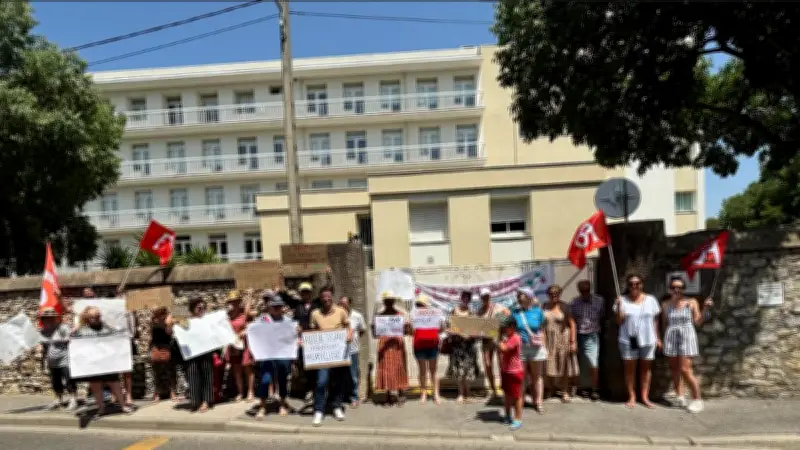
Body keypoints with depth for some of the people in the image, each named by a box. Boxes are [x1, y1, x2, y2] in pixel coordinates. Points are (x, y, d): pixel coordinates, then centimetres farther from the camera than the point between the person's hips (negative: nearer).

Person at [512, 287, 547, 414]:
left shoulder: (538, 311, -1)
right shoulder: (515, 312, -1)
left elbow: (542, 331, 5)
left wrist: (544, 347, 4)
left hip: (536, 348, 0)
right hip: (519, 348, 0)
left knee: (537, 376, 9)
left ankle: (539, 402, 18)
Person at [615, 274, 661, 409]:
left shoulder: (650, 300, 3)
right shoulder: (622, 300, -2)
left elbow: (655, 320, 8)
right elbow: (619, 321, -4)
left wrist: (657, 338, 5)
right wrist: (619, 306, -18)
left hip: (647, 340, 1)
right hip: (628, 340, -1)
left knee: (645, 368, 8)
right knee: (629, 368, 4)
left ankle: (645, 397, 16)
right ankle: (631, 397, 12)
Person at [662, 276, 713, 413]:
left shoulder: (691, 302, -1)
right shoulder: (666, 304, 5)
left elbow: (697, 322, -2)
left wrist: (705, 309, -10)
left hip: (687, 336, -3)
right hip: (671, 338, 3)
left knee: (685, 370, -9)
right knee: (674, 368, 7)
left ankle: (697, 399, 4)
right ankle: (679, 396, 19)